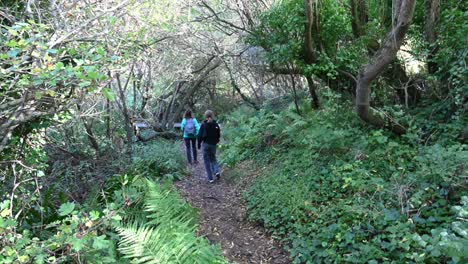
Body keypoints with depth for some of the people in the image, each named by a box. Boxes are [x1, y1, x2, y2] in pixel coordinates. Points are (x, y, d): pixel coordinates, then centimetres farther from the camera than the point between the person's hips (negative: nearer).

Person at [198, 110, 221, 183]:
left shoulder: (203, 125, -10)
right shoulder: (216, 125, -2)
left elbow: (200, 136, -8)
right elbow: (219, 135, 4)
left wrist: (199, 144, 4)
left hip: (206, 144, -3)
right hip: (213, 144, 3)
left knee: (207, 161, 5)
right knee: (213, 158, 22)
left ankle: (210, 178, 2)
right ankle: (216, 171, -3)